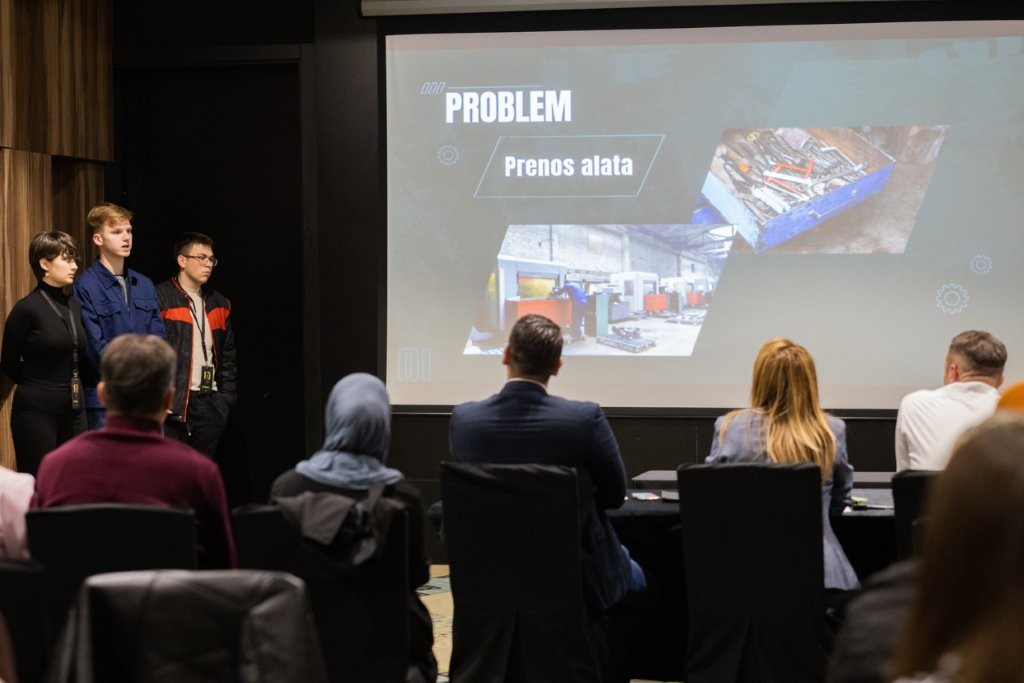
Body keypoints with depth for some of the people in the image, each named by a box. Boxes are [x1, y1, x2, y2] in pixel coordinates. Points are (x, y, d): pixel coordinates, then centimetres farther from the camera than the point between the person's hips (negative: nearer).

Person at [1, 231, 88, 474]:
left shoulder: (74, 306, 9)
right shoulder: (27, 309, -10)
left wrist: (71, 387, 10)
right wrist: (38, 385, 8)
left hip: (74, 410, 6)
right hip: (37, 411, -6)